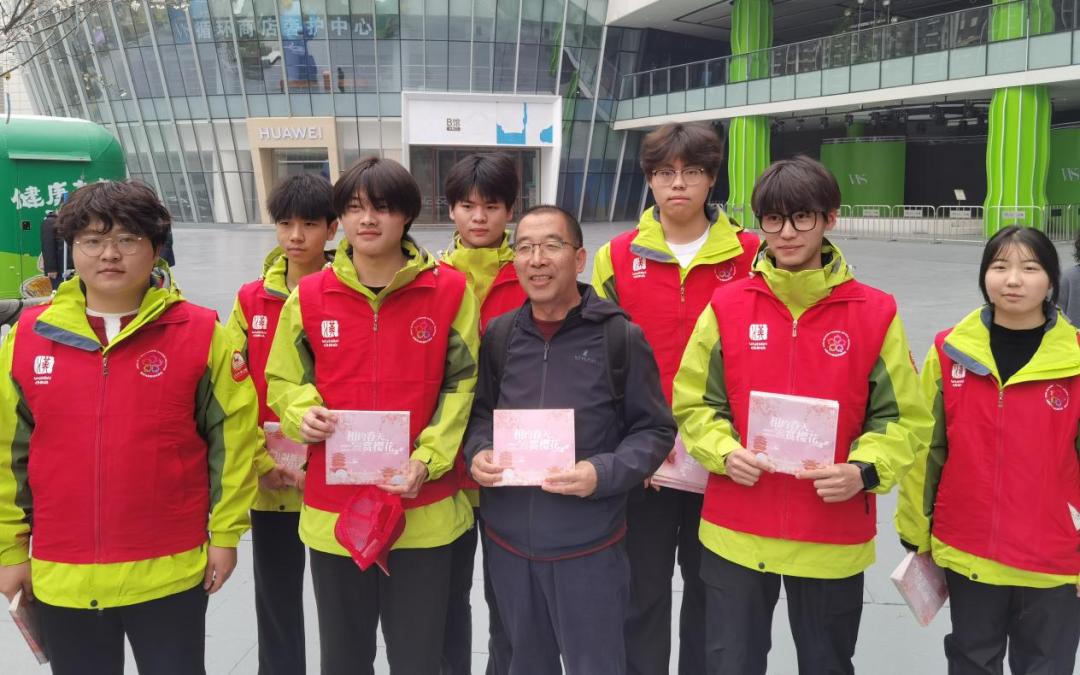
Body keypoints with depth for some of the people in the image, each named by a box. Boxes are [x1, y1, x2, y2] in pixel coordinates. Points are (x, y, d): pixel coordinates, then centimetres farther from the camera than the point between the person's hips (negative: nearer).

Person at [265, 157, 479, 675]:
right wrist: (304, 415, -12)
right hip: (333, 509, 2)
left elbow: (462, 385, 1)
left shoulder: (450, 290, -4)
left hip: (424, 510, -1)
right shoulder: (309, 295, 0)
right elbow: (284, 382, 11)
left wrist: (427, 460, -12)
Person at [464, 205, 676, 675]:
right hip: (507, 543, 4)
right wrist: (477, 452, -6)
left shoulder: (620, 336, -8)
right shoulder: (498, 335, 4)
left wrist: (603, 473, -20)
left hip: (588, 547, -4)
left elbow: (655, 430, -4)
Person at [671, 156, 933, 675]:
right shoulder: (727, 306, -2)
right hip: (736, 533, 1)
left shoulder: (875, 312, -4)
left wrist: (864, 471, -17)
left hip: (834, 538, 0)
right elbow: (693, 403, 4)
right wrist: (725, 453, -14)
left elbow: (903, 418, 0)